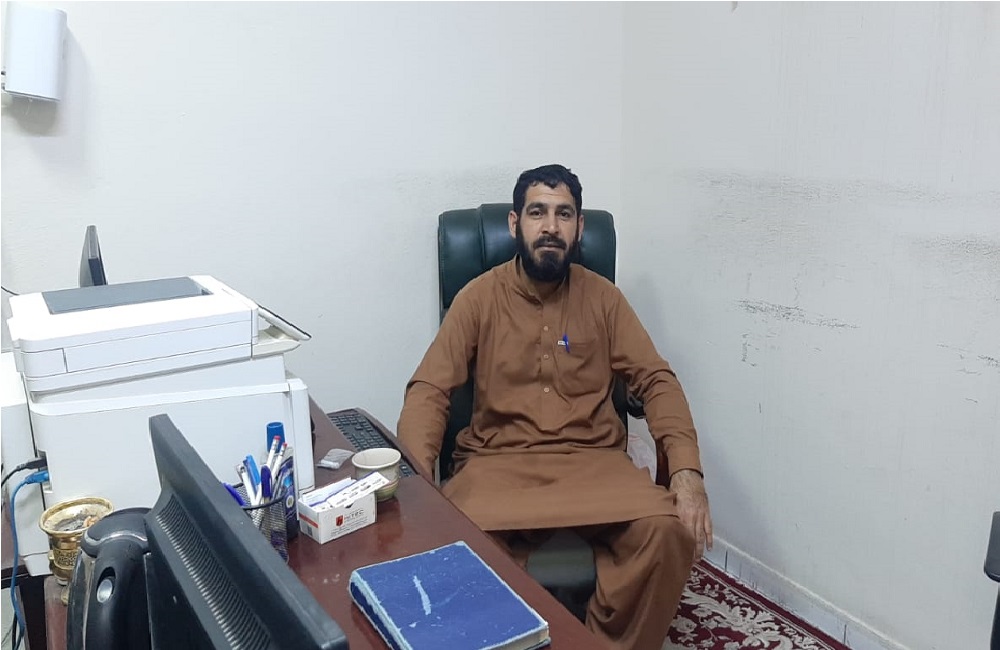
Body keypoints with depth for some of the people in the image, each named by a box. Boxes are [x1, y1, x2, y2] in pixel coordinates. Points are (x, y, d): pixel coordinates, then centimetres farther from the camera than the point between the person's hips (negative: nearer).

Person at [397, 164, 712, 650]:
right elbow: (429, 391, -4)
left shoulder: (603, 297, 7)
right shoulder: (479, 297, 2)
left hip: (593, 461, 2)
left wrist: (687, 470, -16)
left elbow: (656, 381, 2)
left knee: (669, 530, -26)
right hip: (500, 463, -1)